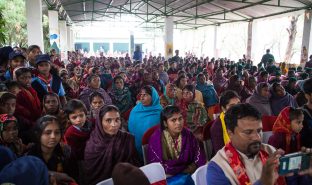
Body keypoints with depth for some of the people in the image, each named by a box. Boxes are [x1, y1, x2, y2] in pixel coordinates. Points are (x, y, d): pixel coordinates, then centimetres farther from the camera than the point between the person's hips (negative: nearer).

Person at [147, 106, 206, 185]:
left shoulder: (188, 135, -2)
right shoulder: (156, 139, -14)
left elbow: (200, 158, 0)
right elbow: (159, 169, -15)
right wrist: (187, 168, -8)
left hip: (187, 175, 4)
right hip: (167, 178, -4)